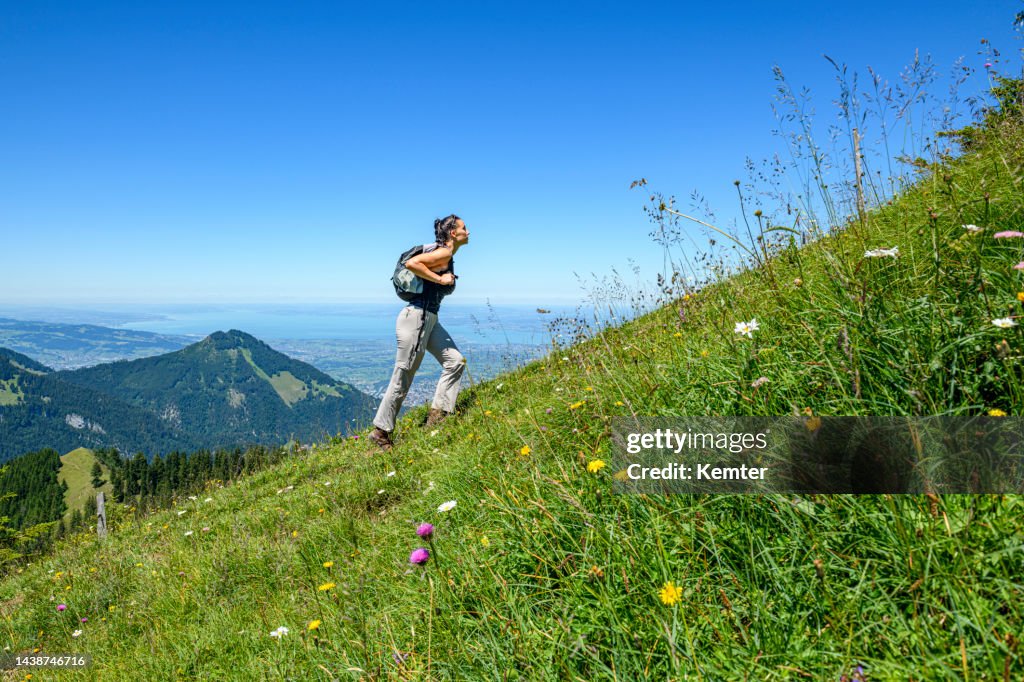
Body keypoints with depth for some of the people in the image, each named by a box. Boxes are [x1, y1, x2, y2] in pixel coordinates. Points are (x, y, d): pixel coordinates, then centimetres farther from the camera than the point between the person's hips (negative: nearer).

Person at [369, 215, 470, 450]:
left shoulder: (448, 256, 15)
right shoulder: (444, 253, -13)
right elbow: (411, 263, -26)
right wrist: (440, 279, -19)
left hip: (429, 320, 10)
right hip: (416, 318, -10)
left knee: (455, 361, 2)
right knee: (402, 380, -2)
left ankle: (437, 415, 6)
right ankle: (381, 432, 10)